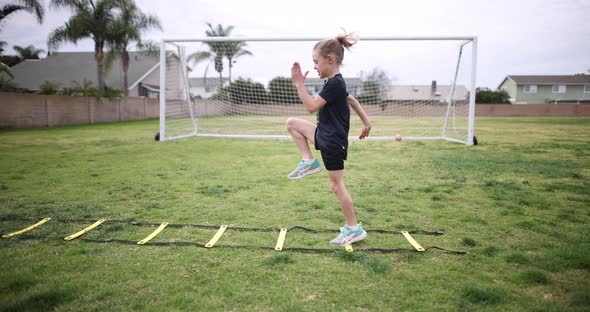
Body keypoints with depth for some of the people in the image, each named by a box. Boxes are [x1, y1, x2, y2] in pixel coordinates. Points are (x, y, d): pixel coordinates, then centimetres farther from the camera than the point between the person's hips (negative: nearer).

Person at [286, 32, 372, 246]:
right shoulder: (336, 83, 8)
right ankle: (309, 162, 11)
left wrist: (299, 83, -22)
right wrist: (366, 121, 27)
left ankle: (354, 228, 10)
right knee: (292, 123, 12)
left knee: (336, 185, -1)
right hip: (325, 135, 10)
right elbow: (351, 99, 20)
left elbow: (311, 106, -27)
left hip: (333, 143, -10)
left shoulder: (334, 84, -23)